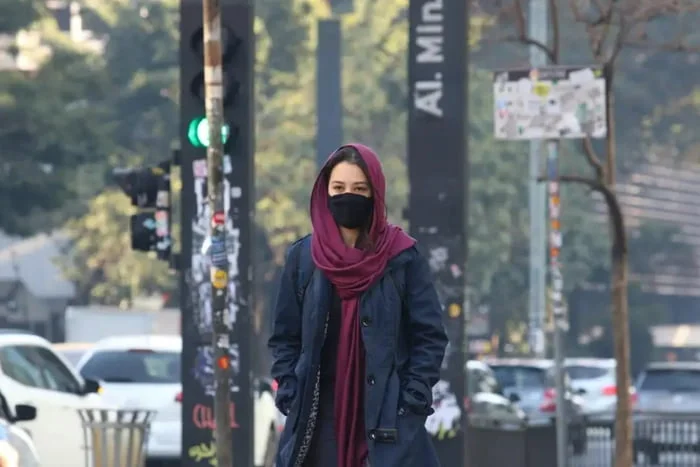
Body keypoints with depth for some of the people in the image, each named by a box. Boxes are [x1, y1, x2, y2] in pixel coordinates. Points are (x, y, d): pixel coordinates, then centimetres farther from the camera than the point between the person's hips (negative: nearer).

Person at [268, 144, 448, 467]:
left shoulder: (402, 257, 0)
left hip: (388, 419, -3)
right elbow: (285, 337, 12)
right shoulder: (303, 257, 7)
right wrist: (291, 397, 0)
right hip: (318, 421, 3)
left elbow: (430, 336, 1)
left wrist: (412, 401, -8)